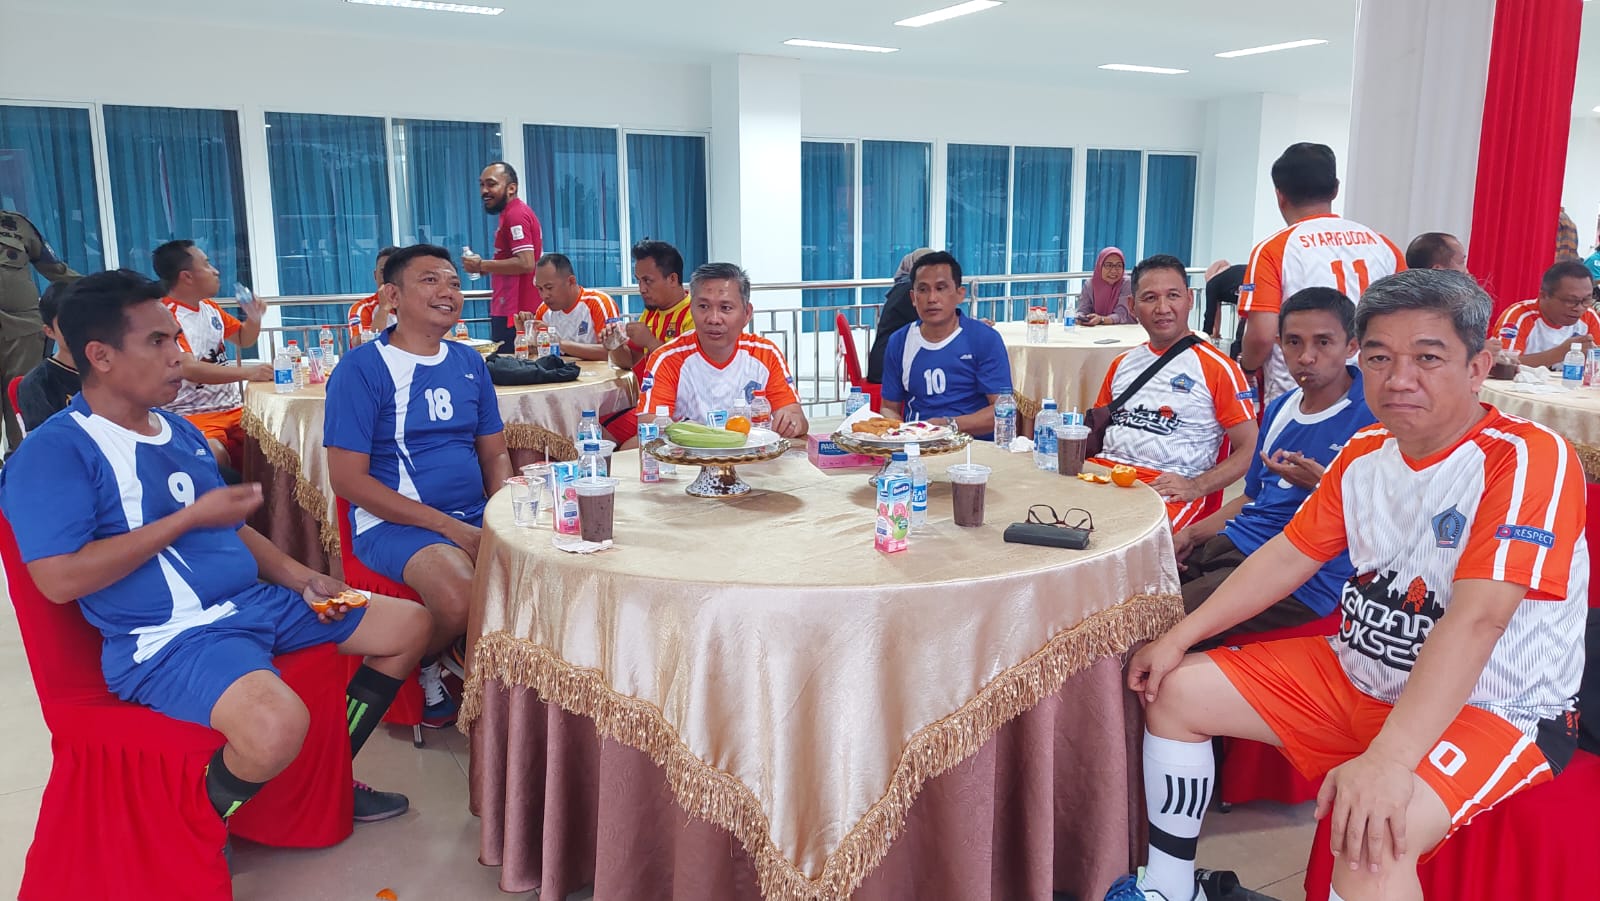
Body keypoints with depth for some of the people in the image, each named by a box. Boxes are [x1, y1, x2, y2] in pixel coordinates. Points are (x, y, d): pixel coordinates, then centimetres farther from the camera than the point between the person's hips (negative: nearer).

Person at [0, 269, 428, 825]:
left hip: (255, 603, 9)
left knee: (409, 626, 8)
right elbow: (60, 579, -21)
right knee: (278, 726, -37)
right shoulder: (53, 452, -11)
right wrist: (190, 517, -17)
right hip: (166, 638, -9)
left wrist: (302, 580, 7)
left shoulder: (180, 431, 15)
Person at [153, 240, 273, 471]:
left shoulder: (210, 307, 13)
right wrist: (246, 372, -35)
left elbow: (243, 340, 29)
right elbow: (189, 369, -24)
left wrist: (254, 318, 6)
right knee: (214, 456, -36)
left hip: (233, 408, 7)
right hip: (192, 415, -7)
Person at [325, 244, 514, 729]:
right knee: (459, 597, -34)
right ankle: (421, 671, 2)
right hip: (394, 521, -5)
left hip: (475, 516, 6)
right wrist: (448, 527, -16)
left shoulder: (470, 363, 13)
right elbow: (348, 478, -10)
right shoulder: (362, 368, -5)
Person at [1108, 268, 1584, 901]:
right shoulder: (1365, 452, 3)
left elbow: (1475, 620, -31)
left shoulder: (1529, 457, -20)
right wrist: (1177, 639, 1)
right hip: (1361, 671, 8)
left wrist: (1388, 759, -39)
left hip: (1495, 706, -7)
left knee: (1373, 835, -37)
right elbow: (1288, 557, 8)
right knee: (1176, 690, 5)